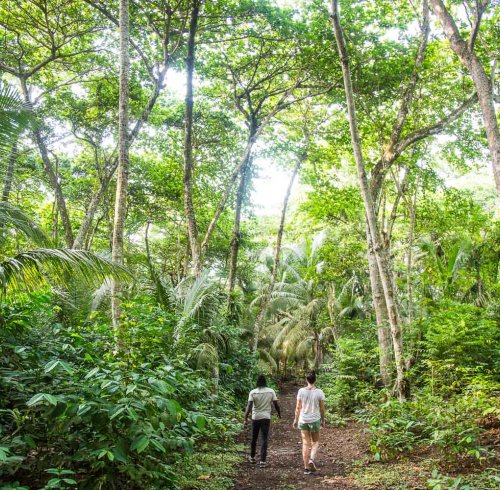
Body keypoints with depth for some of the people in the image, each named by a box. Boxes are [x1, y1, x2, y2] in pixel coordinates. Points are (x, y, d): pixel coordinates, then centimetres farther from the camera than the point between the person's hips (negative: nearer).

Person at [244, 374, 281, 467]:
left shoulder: (253, 392, -6)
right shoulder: (271, 391, -4)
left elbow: (249, 406, -14)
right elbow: (276, 405, 0)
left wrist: (245, 419, -13)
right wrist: (279, 414, 17)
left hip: (255, 417, 1)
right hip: (266, 417, -1)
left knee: (254, 438, 17)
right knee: (264, 439, 3)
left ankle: (252, 457, 31)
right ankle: (262, 461, -3)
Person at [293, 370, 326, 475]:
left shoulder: (301, 391, -6)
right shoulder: (319, 392, -8)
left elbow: (298, 407, -2)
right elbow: (322, 408, -2)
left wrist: (296, 420, 8)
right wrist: (323, 420, 11)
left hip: (303, 420, 1)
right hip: (315, 420, -1)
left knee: (305, 443, 10)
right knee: (315, 442, 17)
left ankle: (306, 467, 12)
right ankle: (312, 460, -7)